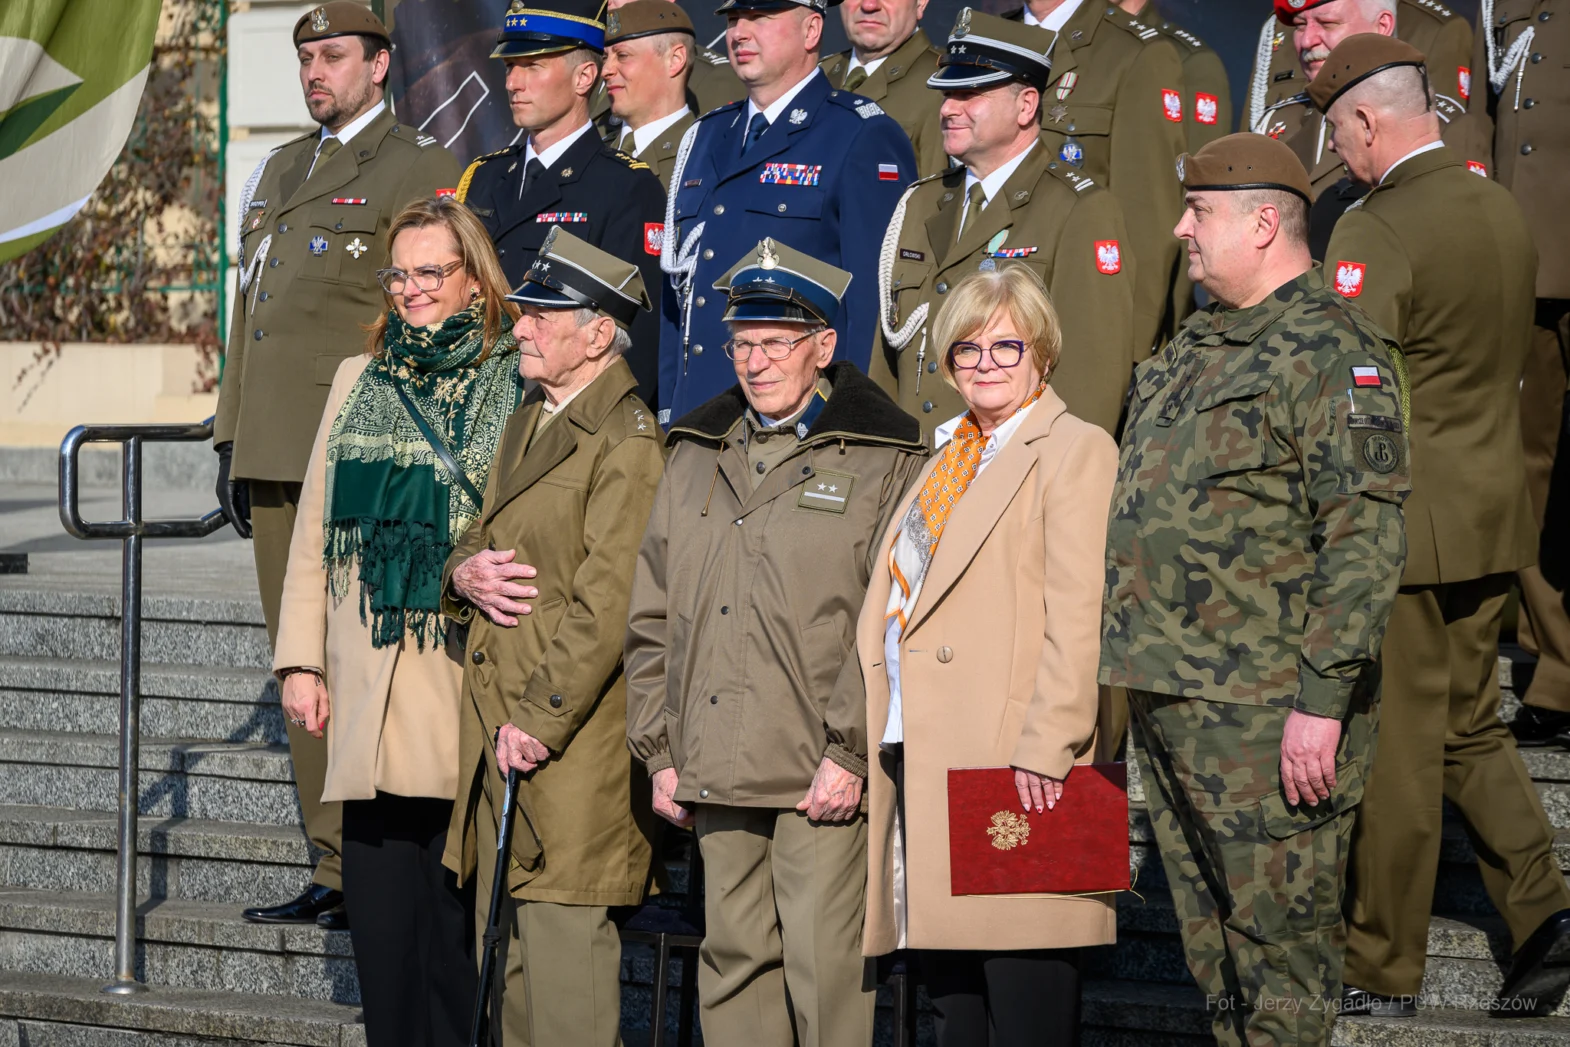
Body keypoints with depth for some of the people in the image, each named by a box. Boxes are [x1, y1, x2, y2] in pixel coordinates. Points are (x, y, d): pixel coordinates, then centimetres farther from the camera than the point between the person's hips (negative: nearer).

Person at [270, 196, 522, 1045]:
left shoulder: (521, 386, 2)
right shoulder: (359, 381, 16)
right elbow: (314, 531, 15)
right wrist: (300, 659, 9)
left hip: (473, 680, -3)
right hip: (373, 693, 4)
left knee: (463, 904, -1)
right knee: (382, 903, 2)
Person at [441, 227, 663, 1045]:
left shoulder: (627, 443, -12)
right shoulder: (526, 424, 17)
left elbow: (606, 606, -17)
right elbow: (480, 540, 23)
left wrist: (540, 719, -19)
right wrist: (464, 571, -1)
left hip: (572, 738, -9)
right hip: (497, 726, 9)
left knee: (564, 933, -8)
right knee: (509, 940, 12)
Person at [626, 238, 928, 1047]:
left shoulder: (885, 461, 0)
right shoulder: (695, 457, 17)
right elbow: (652, 619, 17)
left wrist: (848, 754, -13)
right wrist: (659, 753, 11)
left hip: (822, 774, -5)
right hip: (717, 770, 5)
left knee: (823, 968, -7)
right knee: (732, 958, 10)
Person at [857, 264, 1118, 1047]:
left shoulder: (1075, 452, -2)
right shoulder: (947, 464, 24)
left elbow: (1077, 618, -12)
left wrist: (1045, 748, -20)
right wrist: (865, 746, 15)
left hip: (1012, 770, -8)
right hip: (920, 761, 8)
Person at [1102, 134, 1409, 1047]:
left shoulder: (1330, 350, -12)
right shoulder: (1198, 348, 17)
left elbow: (1366, 538, -19)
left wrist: (1322, 699, -23)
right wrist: (1135, 662, 20)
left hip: (1265, 712, -9)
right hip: (1168, 698, 9)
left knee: (1279, 941, -2)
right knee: (1210, 937, 15)